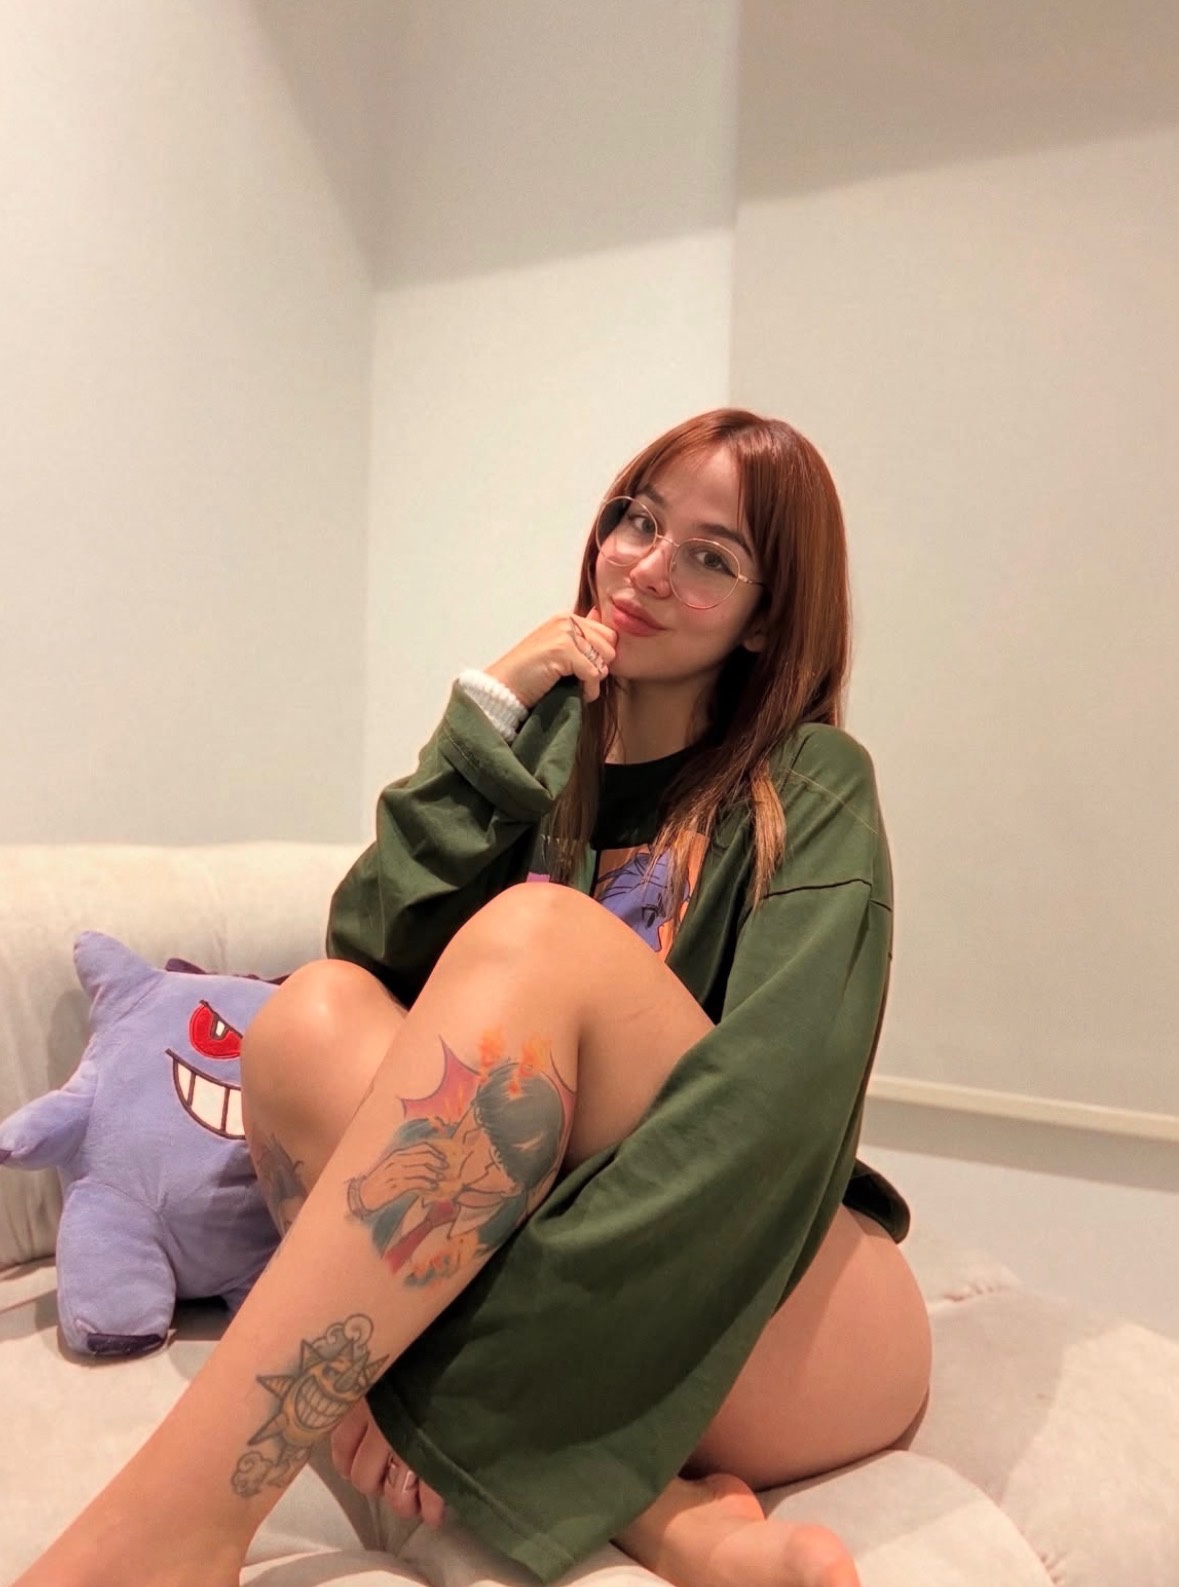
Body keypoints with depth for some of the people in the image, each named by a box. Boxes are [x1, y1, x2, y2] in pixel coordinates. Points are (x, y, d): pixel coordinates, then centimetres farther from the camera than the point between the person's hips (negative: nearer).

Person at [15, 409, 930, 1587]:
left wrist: (478, 1345, -25)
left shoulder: (811, 787, 1)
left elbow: (783, 1086, -16)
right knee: (312, 1017, -21)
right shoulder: (545, 751, 13)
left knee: (537, 934, -26)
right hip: (579, 1322, 3)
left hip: (782, 1334, -3)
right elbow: (372, 950, -2)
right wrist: (488, 713, -7)